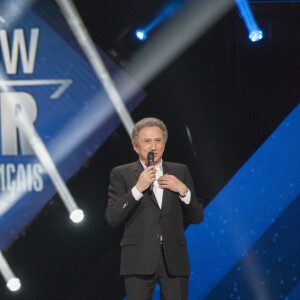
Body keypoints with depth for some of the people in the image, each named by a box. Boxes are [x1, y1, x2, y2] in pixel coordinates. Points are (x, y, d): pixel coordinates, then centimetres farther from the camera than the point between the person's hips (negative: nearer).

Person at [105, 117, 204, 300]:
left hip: (174, 260, 2)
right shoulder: (122, 174, 5)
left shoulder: (180, 172, 13)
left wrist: (183, 191, -5)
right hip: (139, 260, -2)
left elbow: (198, 217, 12)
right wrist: (137, 189, -14)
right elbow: (112, 218, -5)